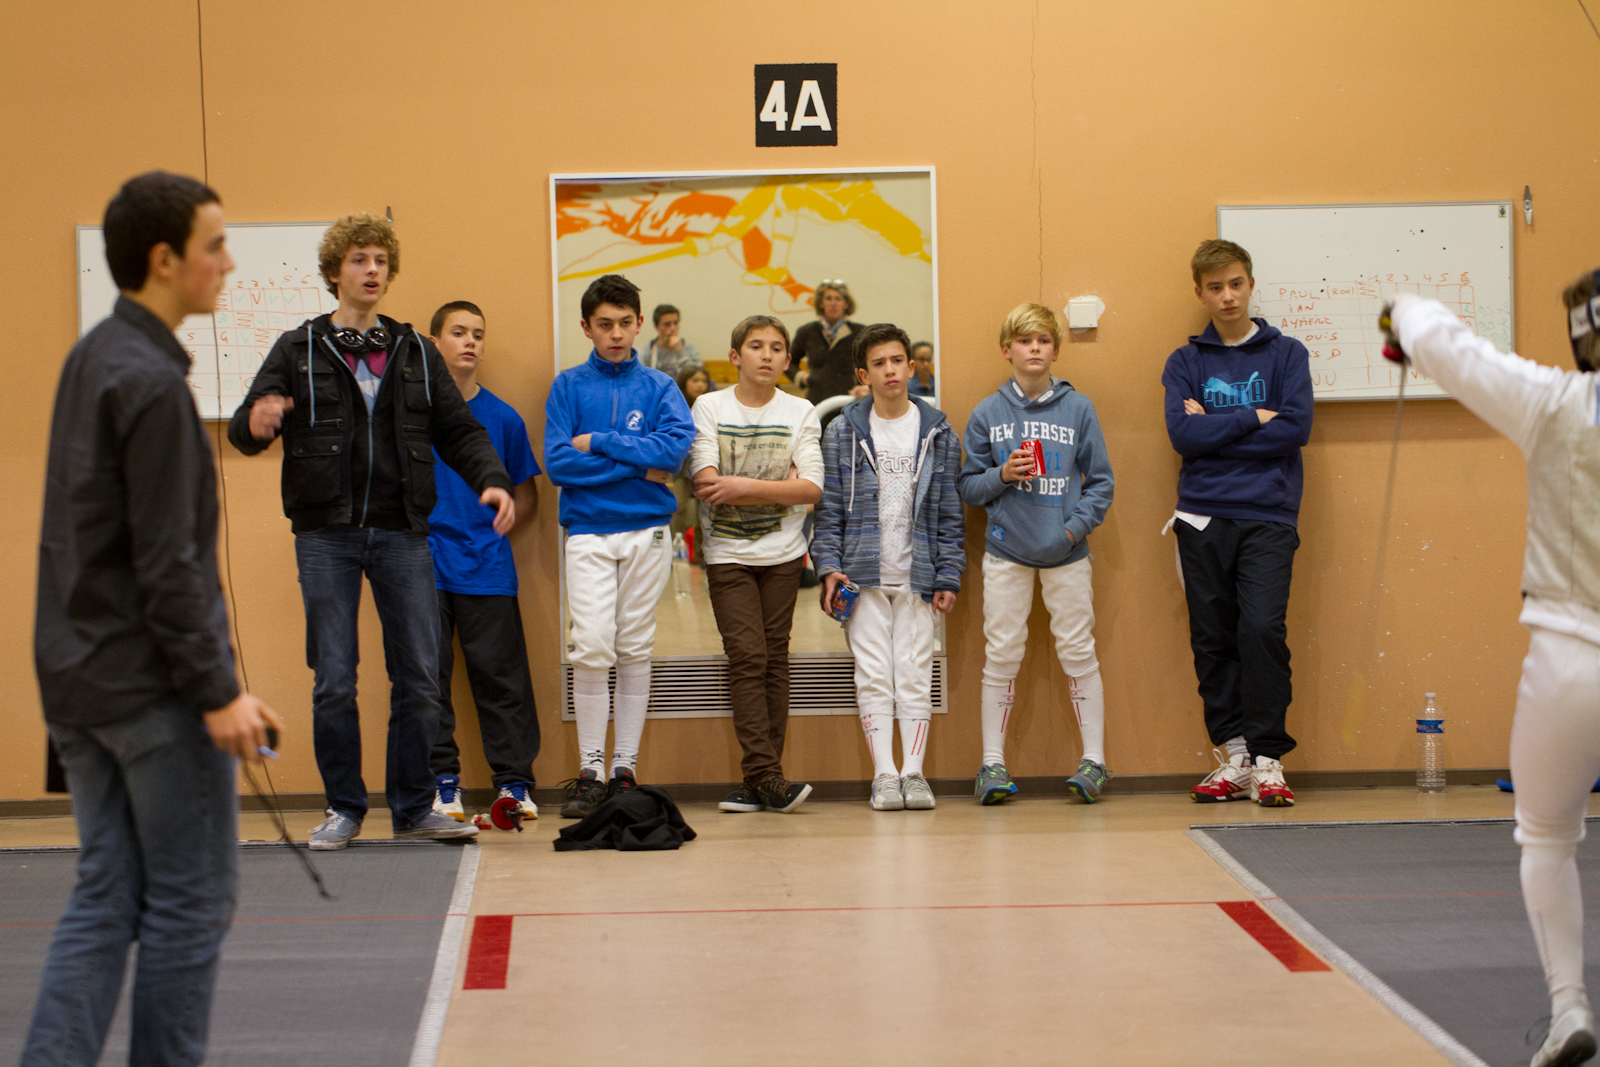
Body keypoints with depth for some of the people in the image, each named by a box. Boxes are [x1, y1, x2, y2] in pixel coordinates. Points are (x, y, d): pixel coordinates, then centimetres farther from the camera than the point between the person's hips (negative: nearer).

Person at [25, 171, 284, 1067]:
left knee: (106, 900, 10)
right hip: (153, 689, -9)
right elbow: (165, 564, -20)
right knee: (191, 903, 2)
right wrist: (218, 691, -17)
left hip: (79, 683, 9)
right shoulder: (151, 382, -16)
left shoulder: (92, 361, 13)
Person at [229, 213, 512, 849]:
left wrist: (492, 480, -7)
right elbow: (244, 431, 0)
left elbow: (458, 430, 11)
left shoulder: (415, 353, 12)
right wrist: (256, 423, -24)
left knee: (419, 677, 2)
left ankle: (414, 808, 13)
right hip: (326, 536, -2)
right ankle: (343, 808, 13)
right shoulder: (298, 351, 5)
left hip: (402, 534, 2)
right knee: (333, 681, 0)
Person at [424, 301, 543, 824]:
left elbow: (526, 496, 14)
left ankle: (515, 781, 7)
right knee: (429, 673, 2)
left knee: (501, 675, 0)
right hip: (426, 567, 0)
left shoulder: (502, 417, 7)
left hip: (487, 566, 0)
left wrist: (490, 528, 1)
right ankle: (442, 780, 11)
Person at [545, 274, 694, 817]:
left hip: (647, 531, 1)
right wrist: (638, 464, -6)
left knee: (635, 651, 2)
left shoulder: (659, 387, 9)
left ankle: (625, 769, 8)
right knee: (591, 649, -11)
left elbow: (676, 446, -10)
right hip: (587, 532, -1)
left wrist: (598, 442, -8)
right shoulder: (568, 385, 7)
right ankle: (589, 772, -4)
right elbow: (557, 462, -5)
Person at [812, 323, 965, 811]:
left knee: (915, 674, 0)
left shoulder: (938, 432, 7)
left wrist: (948, 575, 1)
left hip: (917, 575, 0)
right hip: (864, 573, 0)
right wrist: (828, 566, -6)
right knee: (874, 676, -2)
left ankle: (914, 771, 5)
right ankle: (884, 775, 0)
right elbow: (829, 507, 5)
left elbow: (949, 511, 7)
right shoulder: (843, 432, 5)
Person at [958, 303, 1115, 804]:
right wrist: (1002, 475, -12)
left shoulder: (1078, 409, 2)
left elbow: (1100, 481, 3)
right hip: (1006, 551, 1)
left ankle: (1094, 759, 8)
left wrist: (1075, 527, -9)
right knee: (1001, 655, 2)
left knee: (1078, 652, 1)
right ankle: (993, 763, 8)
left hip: (1066, 552, 0)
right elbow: (968, 486, 7)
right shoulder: (987, 413, 4)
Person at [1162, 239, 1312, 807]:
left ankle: (1267, 760, -9)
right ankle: (1233, 755, 12)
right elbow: (1182, 434, -4)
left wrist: (1215, 430, -5)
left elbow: (1296, 428, -5)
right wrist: (1253, 418, -6)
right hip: (1203, 517, 2)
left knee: (1263, 629, -15)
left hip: (1268, 516, -2)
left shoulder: (1286, 353, 9)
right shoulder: (1185, 363, 12)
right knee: (1213, 639, 3)